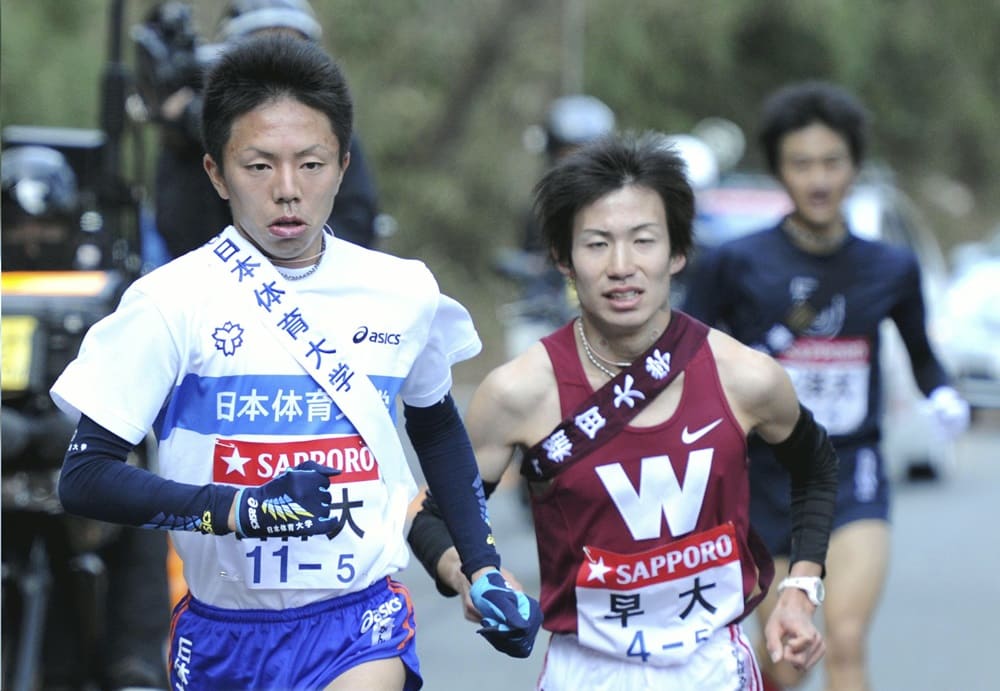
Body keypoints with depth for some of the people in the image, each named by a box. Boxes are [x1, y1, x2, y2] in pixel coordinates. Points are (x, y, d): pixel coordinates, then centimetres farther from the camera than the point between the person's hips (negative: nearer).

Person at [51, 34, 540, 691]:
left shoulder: (403, 292, 1)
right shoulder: (173, 300, -10)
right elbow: (85, 475, -12)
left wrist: (484, 569, 19)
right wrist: (244, 509, -24)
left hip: (360, 625, 0)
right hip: (222, 630, 0)